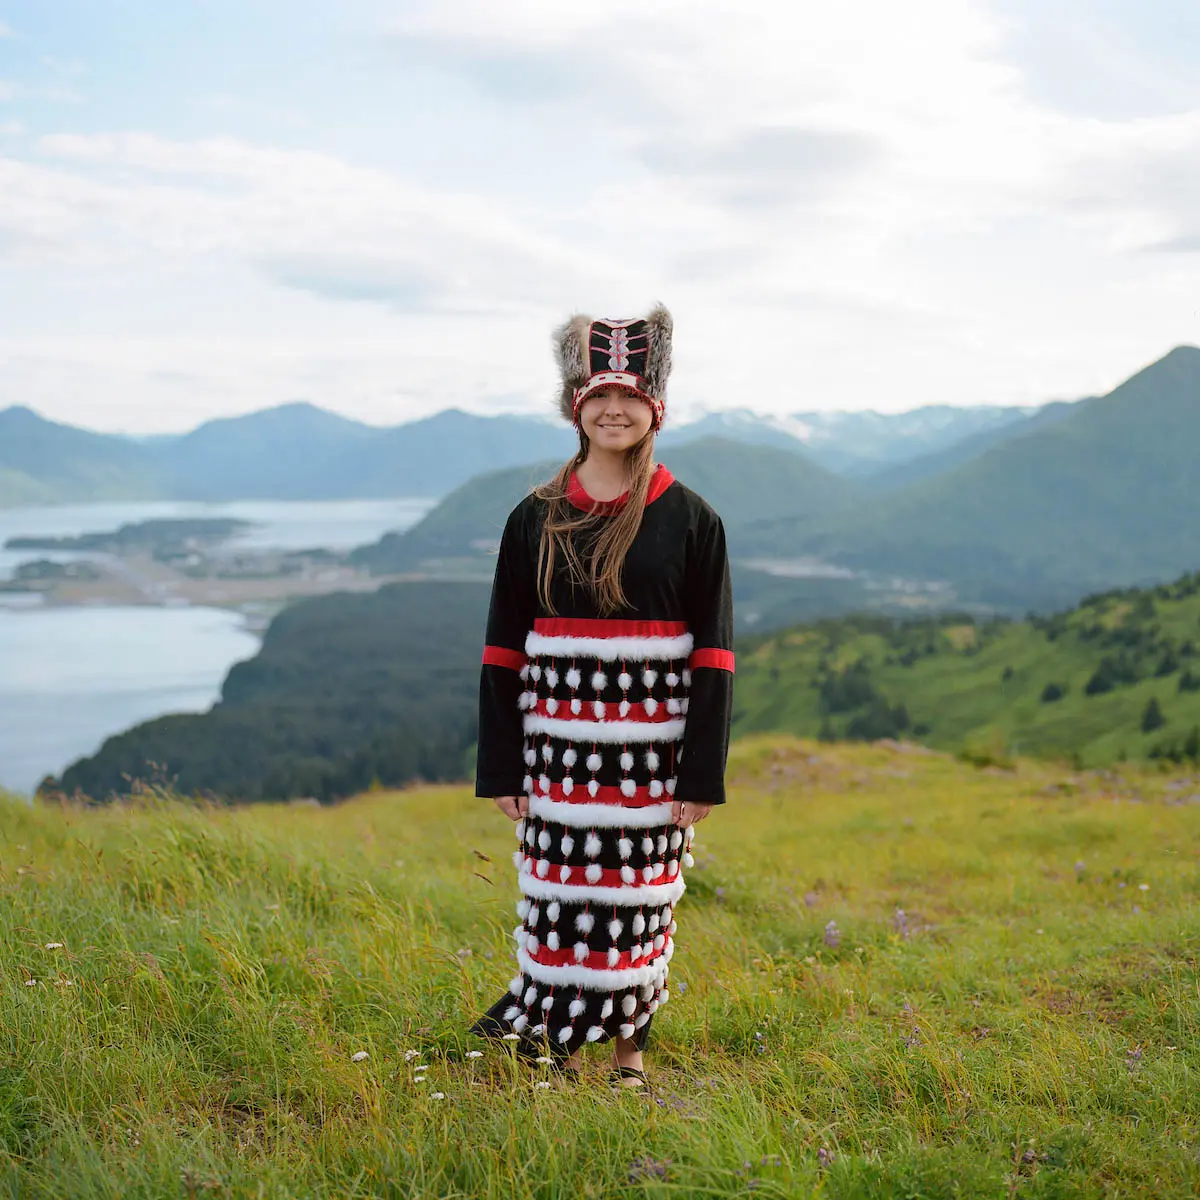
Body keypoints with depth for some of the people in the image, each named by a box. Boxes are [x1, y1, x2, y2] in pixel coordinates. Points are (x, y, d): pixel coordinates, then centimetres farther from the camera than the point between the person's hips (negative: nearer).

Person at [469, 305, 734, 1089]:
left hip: (652, 747, -1)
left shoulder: (692, 521, 0)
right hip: (559, 745, 1)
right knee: (559, 891, 5)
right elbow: (504, 651, 5)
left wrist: (704, 774, -5)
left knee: (641, 893, 8)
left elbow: (713, 655, -1)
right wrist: (502, 770, 1)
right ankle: (560, 1043, 23)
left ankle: (630, 1041, 26)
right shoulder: (536, 521, 4)